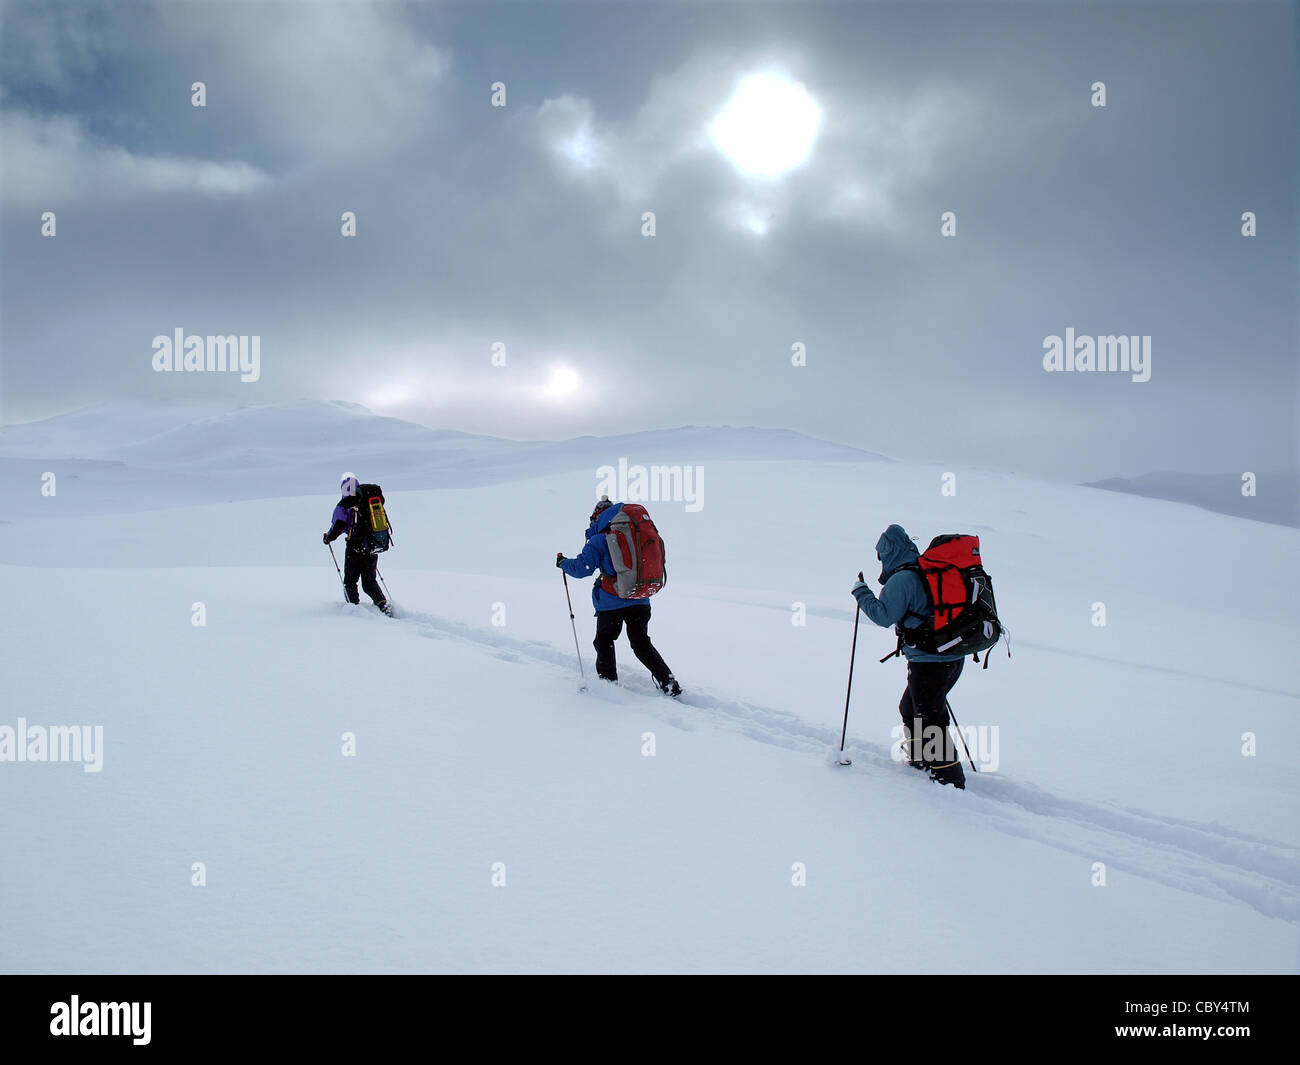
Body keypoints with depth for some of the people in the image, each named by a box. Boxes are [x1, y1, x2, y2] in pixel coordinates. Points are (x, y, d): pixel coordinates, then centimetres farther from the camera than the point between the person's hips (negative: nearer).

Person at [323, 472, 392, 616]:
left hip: (355, 549, -5)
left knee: (350, 582, 11)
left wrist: (328, 538, 4)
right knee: (369, 582, 14)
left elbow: (339, 526, -14)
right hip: (372, 548, 5)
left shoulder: (343, 506, -7)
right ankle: (384, 604, -4)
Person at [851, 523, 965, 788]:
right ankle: (919, 759, 37)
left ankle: (950, 779, 1)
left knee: (929, 721, 0)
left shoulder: (902, 579, -15)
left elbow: (884, 616, -15)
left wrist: (861, 592, -4)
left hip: (928, 662, -9)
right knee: (910, 707, 25)